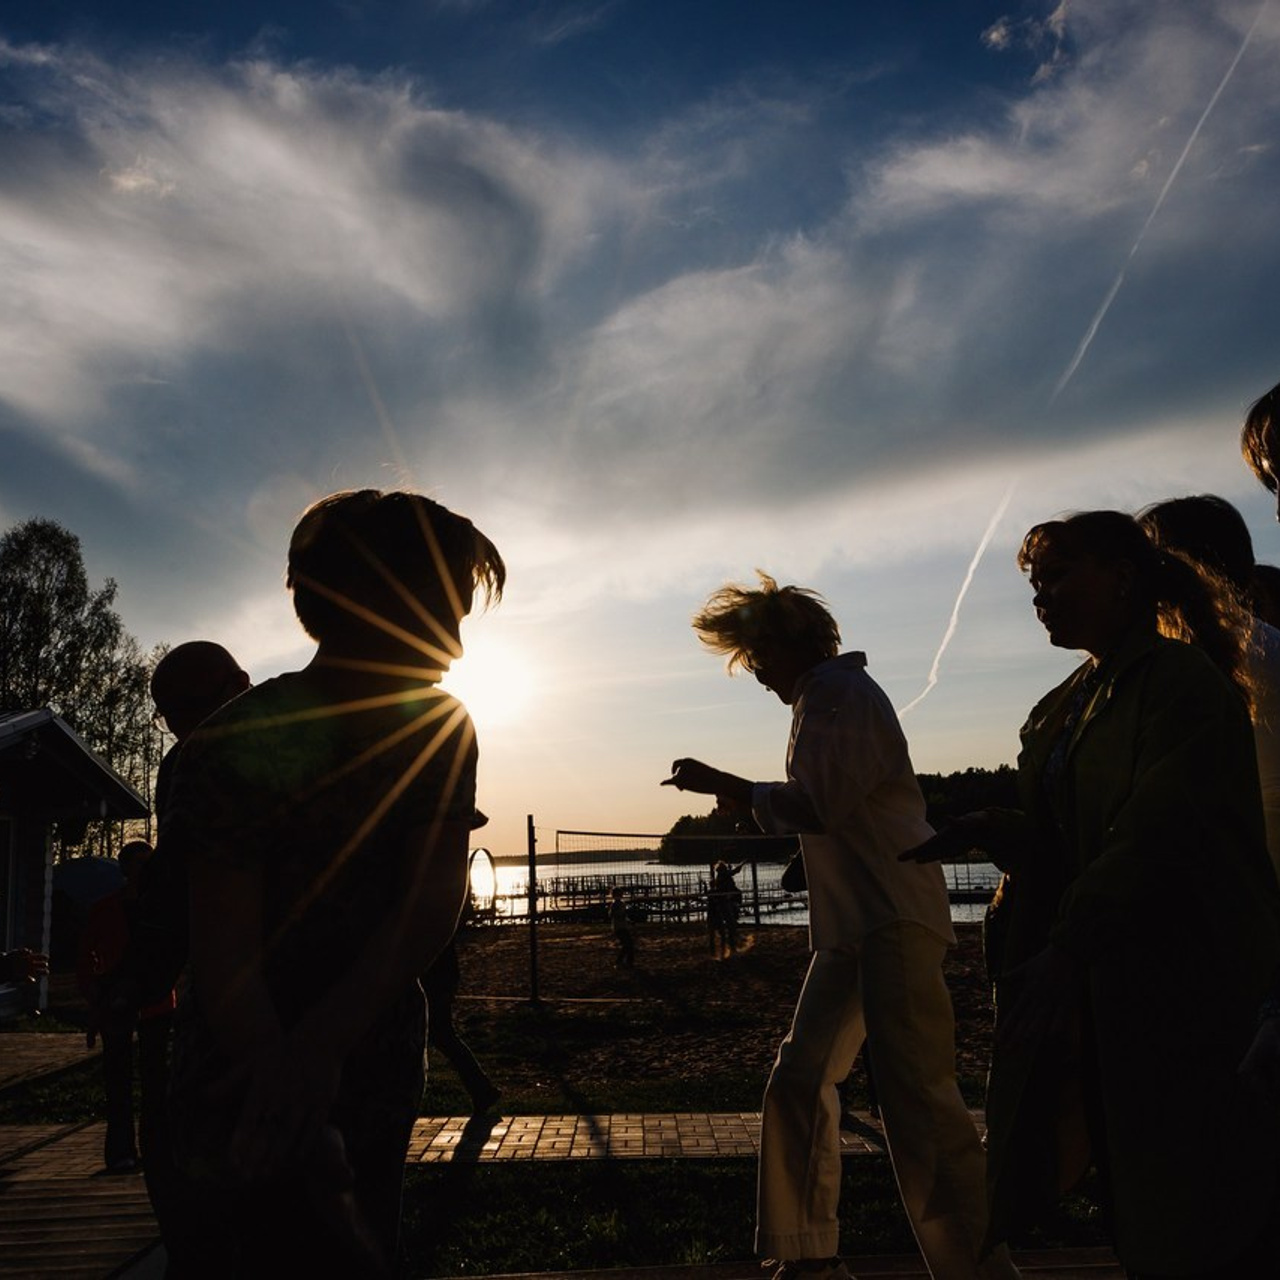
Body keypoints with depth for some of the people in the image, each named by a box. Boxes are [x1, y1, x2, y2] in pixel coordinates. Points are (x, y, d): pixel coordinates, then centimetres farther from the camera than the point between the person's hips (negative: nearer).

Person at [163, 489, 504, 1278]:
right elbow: (229, 960, -24)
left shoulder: (442, 730, -5)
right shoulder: (245, 743, -20)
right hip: (253, 1085, -5)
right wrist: (299, 1127, -33)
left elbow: (437, 901, -16)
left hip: (378, 1076, 5)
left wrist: (323, 1040, -31)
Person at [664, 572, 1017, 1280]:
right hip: (853, 928, 10)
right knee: (799, 1083, 11)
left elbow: (820, 804, -18)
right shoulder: (824, 696, 21)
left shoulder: (834, 689, -9)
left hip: (893, 919, -10)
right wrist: (749, 798, 19)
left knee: (917, 1095, -11)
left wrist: (726, 785, -8)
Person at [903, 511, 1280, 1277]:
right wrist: (989, 832, -5)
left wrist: (1066, 949, -25)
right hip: (1104, 984, 8)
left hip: (1184, 983, -8)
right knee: (1136, 1201, 14)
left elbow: (1157, 833, -22)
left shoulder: (1180, 678, -12)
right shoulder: (1067, 706, 12)